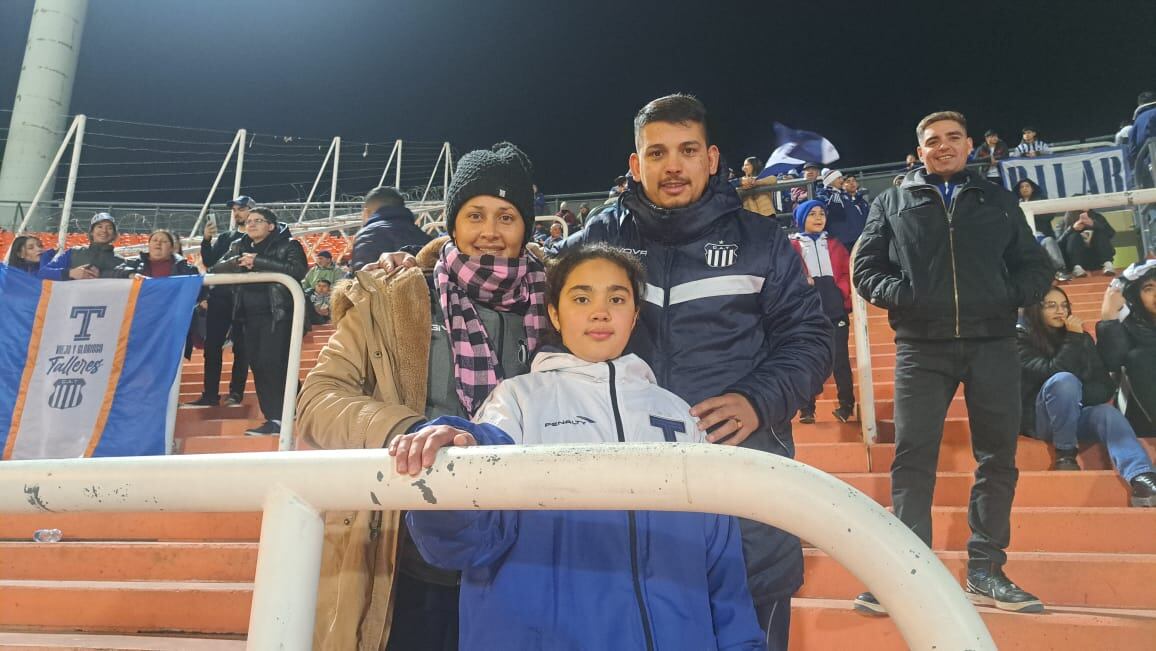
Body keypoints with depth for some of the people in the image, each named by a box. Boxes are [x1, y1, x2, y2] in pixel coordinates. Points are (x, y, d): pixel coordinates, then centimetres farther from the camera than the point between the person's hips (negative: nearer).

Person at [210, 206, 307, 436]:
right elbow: (218, 269, 7)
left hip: (277, 314, -6)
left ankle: (277, 418, -7)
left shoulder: (288, 245, -2)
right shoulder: (239, 246, 17)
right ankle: (271, 416, 13)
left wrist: (258, 262, -19)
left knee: (271, 364, -12)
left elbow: (297, 270, -19)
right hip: (249, 315, 7)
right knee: (257, 365, 6)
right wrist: (238, 263, -13)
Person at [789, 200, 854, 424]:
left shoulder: (834, 244, 17)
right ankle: (807, 408, 7)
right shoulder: (792, 246, 8)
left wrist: (842, 290, -5)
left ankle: (846, 404, 14)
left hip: (836, 309, 2)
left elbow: (849, 271, 11)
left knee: (840, 358, 3)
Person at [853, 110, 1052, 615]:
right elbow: (865, 270, 6)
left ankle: (985, 571, 17)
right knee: (912, 459, -3)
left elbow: (1036, 267, 13)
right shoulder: (893, 203, 10)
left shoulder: (998, 200, 14)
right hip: (921, 348, -2)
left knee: (997, 457, 5)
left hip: (992, 345, 2)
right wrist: (902, 297, -13)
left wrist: (1012, 296, -7)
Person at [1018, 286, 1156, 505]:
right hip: (1040, 420, -4)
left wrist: (1075, 394, -13)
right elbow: (1053, 373, -19)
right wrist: (1073, 338, -16)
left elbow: (1107, 386, 5)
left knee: (1107, 412, -29)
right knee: (1064, 380, -31)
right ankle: (1065, 454, -19)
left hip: (1076, 417, 4)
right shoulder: (1023, 340, -2)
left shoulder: (1082, 338, 12)